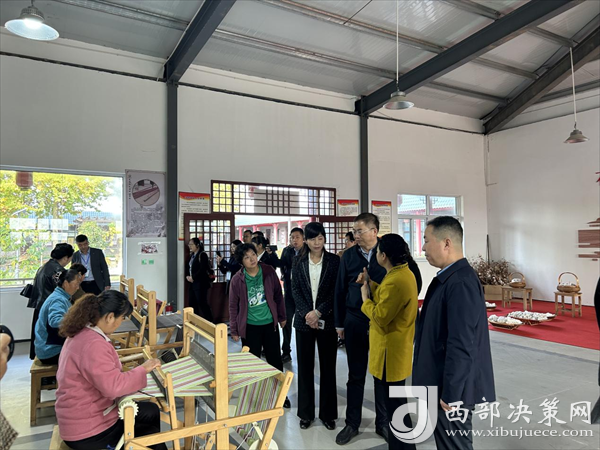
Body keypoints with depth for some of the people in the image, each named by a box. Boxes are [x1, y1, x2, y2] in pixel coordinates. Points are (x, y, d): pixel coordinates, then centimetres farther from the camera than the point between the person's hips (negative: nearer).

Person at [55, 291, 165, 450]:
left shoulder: (83, 333, 3)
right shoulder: (92, 344, -30)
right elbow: (113, 386, -35)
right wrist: (142, 369, -23)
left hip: (86, 411, 10)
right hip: (88, 431, -10)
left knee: (151, 412, 15)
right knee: (152, 435, 2)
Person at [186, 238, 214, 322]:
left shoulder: (202, 255, -10)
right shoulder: (192, 255, 16)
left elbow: (203, 269, -18)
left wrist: (193, 278, -15)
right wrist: (188, 276, 2)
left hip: (201, 283, -9)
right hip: (193, 284, 9)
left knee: (202, 304, -6)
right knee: (192, 304, 11)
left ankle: (209, 321, 2)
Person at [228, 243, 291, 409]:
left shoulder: (269, 272, -6)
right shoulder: (237, 280, -9)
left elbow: (278, 295, 4)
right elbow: (233, 306, 0)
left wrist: (282, 317, 8)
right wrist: (234, 329, 1)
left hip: (270, 324, 1)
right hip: (249, 327, -1)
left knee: (275, 360, 12)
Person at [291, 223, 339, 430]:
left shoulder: (334, 261, -2)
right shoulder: (298, 261, 4)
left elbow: (336, 291, -6)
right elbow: (295, 290, 0)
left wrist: (318, 312, -15)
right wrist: (307, 314, -12)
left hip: (327, 320, -1)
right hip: (304, 320, 2)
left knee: (327, 367, 8)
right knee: (305, 367, 9)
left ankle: (328, 413, 22)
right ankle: (306, 413, 23)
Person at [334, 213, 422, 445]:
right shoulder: (349, 255, -1)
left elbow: (414, 279, -3)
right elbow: (340, 290, 5)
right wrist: (339, 323, 7)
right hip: (355, 322, 2)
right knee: (355, 375, 13)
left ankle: (383, 423, 30)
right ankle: (352, 423, 28)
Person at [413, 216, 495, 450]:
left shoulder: (460, 283, -24)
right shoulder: (450, 277, 7)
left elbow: (461, 345, -26)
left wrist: (451, 394, -22)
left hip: (452, 389, -9)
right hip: (445, 384, 9)